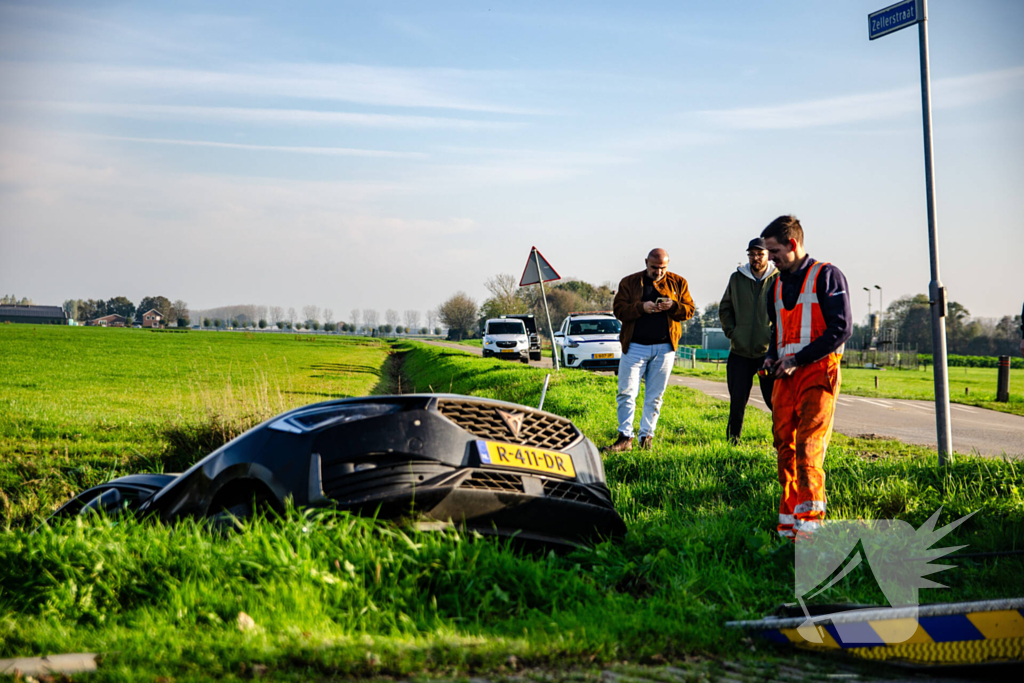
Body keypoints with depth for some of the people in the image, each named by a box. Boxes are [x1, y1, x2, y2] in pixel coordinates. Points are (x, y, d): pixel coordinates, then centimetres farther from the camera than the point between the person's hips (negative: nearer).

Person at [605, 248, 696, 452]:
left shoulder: (678, 283, 10)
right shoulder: (629, 282, 6)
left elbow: (689, 310, 6)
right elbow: (618, 309, -1)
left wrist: (673, 306, -15)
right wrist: (641, 307, -17)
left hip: (664, 347, 1)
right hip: (635, 346, -1)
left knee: (655, 395, 5)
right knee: (626, 392, -6)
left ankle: (647, 436, 13)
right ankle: (625, 437, -3)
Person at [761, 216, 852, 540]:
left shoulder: (827, 276, -2)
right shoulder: (777, 285, 20)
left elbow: (842, 327, -10)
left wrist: (797, 359, -12)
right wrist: (772, 356, 9)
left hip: (817, 371, -7)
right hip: (785, 374, 7)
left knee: (808, 447, -15)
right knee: (785, 448, 3)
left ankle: (809, 524, -16)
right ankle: (787, 529, 7)